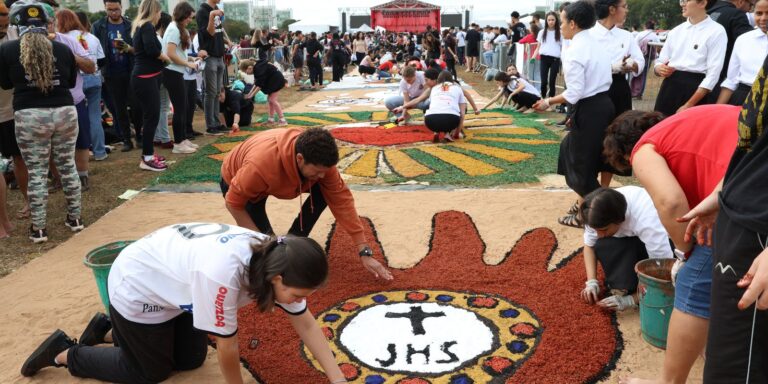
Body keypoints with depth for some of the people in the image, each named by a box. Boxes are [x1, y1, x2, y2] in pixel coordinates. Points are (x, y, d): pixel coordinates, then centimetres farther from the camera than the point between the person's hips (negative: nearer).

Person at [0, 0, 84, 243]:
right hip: (65, 111, 2)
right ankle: (75, 218, 23)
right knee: (68, 167, 13)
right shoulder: (63, 48, 2)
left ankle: (38, 229, 11)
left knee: (36, 172, 5)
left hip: (29, 116, -2)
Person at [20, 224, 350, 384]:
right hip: (136, 287, -7)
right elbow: (226, 346, -29)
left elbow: (305, 323, -11)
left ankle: (108, 329, 31)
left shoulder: (275, 259, -19)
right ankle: (64, 353, 24)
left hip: (169, 279, 7)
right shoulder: (223, 274, -44)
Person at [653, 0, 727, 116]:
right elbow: (660, 62, 18)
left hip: (695, 89, -5)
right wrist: (660, 69, -9)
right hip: (669, 86, 5)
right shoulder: (676, 31, 14)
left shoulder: (717, 31, -3)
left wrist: (689, 105, -14)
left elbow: (713, 73, -9)